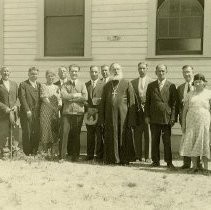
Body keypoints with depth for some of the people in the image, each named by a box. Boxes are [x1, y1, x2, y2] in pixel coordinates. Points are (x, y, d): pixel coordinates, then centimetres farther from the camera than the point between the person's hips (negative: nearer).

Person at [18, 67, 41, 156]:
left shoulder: (39, 85, 16)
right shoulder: (23, 84, 1)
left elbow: (41, 98, 16)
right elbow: (22, 98, -8)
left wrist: (40, 110, 4)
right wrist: (27, 110, -15)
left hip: (37, 112, 4)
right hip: (26, 113, -4)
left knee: (37, 133, 2)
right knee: (27, 133, -3)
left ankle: (34, 152, 11)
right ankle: (27, 153, 4)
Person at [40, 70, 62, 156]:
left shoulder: (56, 87, 16)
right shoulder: (43, 86, 2)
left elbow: (60, 98, 11)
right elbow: (44, 98, -7)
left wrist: (59, 104, -11)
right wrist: (53, 107, -12)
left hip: (55, 111, 4)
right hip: (46, 111, -4)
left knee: (55, 131, 2)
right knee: (46, 129, -4)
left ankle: (54, 152, 6)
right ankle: (45, 151, 2)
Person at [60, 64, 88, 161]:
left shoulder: (82, 85, 10)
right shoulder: (65, 85, 11)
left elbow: (85, 98, -5)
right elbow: (64, 96, -7)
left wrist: (71, 97, -6)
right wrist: (76, 95, -6)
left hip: (78, 112, 0)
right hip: (67, 112, 0)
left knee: (76, 134, 2)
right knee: (65, 133, -6)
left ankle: (75, 155, 12)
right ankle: (63, 155, -1)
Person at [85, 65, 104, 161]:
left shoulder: (103, 84, 3)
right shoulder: (86, 84, 14)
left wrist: (96, 110, -10)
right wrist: (87, 108, -2)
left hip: (99, 113, -3)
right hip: (89, 113, 3)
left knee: (99, 135, -2)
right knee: (90, 135, 5)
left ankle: (99, 155, 5)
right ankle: (89, 155, 12)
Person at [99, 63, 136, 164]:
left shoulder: (127, 84, 3)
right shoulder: (107, 85, 14)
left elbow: (131, 102, -1)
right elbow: (103, 102, 15)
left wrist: (131, 119, -8)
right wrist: (102, 118, 8)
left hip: (123, 115, -3)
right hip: (110, 115, 3)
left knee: (124, 137, 0)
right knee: (110, 137, 4)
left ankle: (125, 159, 11)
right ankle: (112, 159, 14)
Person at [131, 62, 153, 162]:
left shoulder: (152, 82, 2)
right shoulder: (133, 82, 13)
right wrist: (137, 106, -2)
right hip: (137, 112, 3)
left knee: (148, 134, 0)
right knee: (137, 135, 5)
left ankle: (147, 156, 7)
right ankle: (138, 155, 13)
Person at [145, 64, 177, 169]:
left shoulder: (171, 86, 4)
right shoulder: (151, 86, 9)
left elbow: (174, 103, 2)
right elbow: (147, 102, 10)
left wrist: (173, 118, -5)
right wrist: (147, 116, 2)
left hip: (166, 118, -2)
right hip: (154, 118, 2)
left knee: (167, 141, 2)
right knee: (154, 141, 6)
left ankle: (169, 161, 11)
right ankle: (155, 161, 15)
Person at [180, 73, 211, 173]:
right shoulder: (190, 94, 10)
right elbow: (185, 110, 10)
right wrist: (183, 124, 4)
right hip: (191, 122, 2)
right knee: (191, 144, 1)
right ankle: (194, 166, 8)